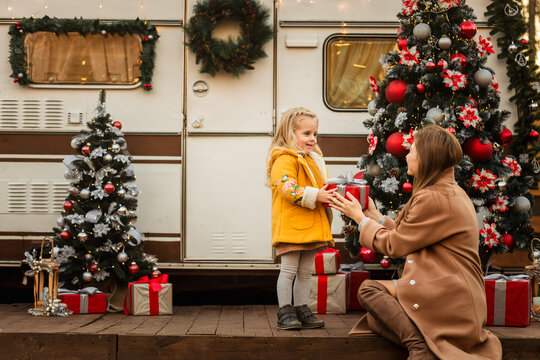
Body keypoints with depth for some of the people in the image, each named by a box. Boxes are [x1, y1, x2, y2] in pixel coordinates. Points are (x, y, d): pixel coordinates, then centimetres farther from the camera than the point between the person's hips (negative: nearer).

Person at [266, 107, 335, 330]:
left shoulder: (314, 160, 21)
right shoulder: (285, 159, -10)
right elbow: (287, 189, -22)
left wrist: (328, 195, 9)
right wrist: (315, 195, -25)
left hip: (312, 226, 9)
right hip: (291, 225, -9)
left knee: (305, 272, 13)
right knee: (289, 269, -3)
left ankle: (302, 310, 20)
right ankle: (285, 312, 4)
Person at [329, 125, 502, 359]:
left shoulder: (434, 199, -18)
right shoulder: (453, 193, 16)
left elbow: (393, 245, -8)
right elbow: (405, 237, 19)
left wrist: (359, 217, 6)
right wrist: (373, 213, 23)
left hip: (449, 303, -11)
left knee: (369, 289, -10)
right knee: (375, 319, 11)